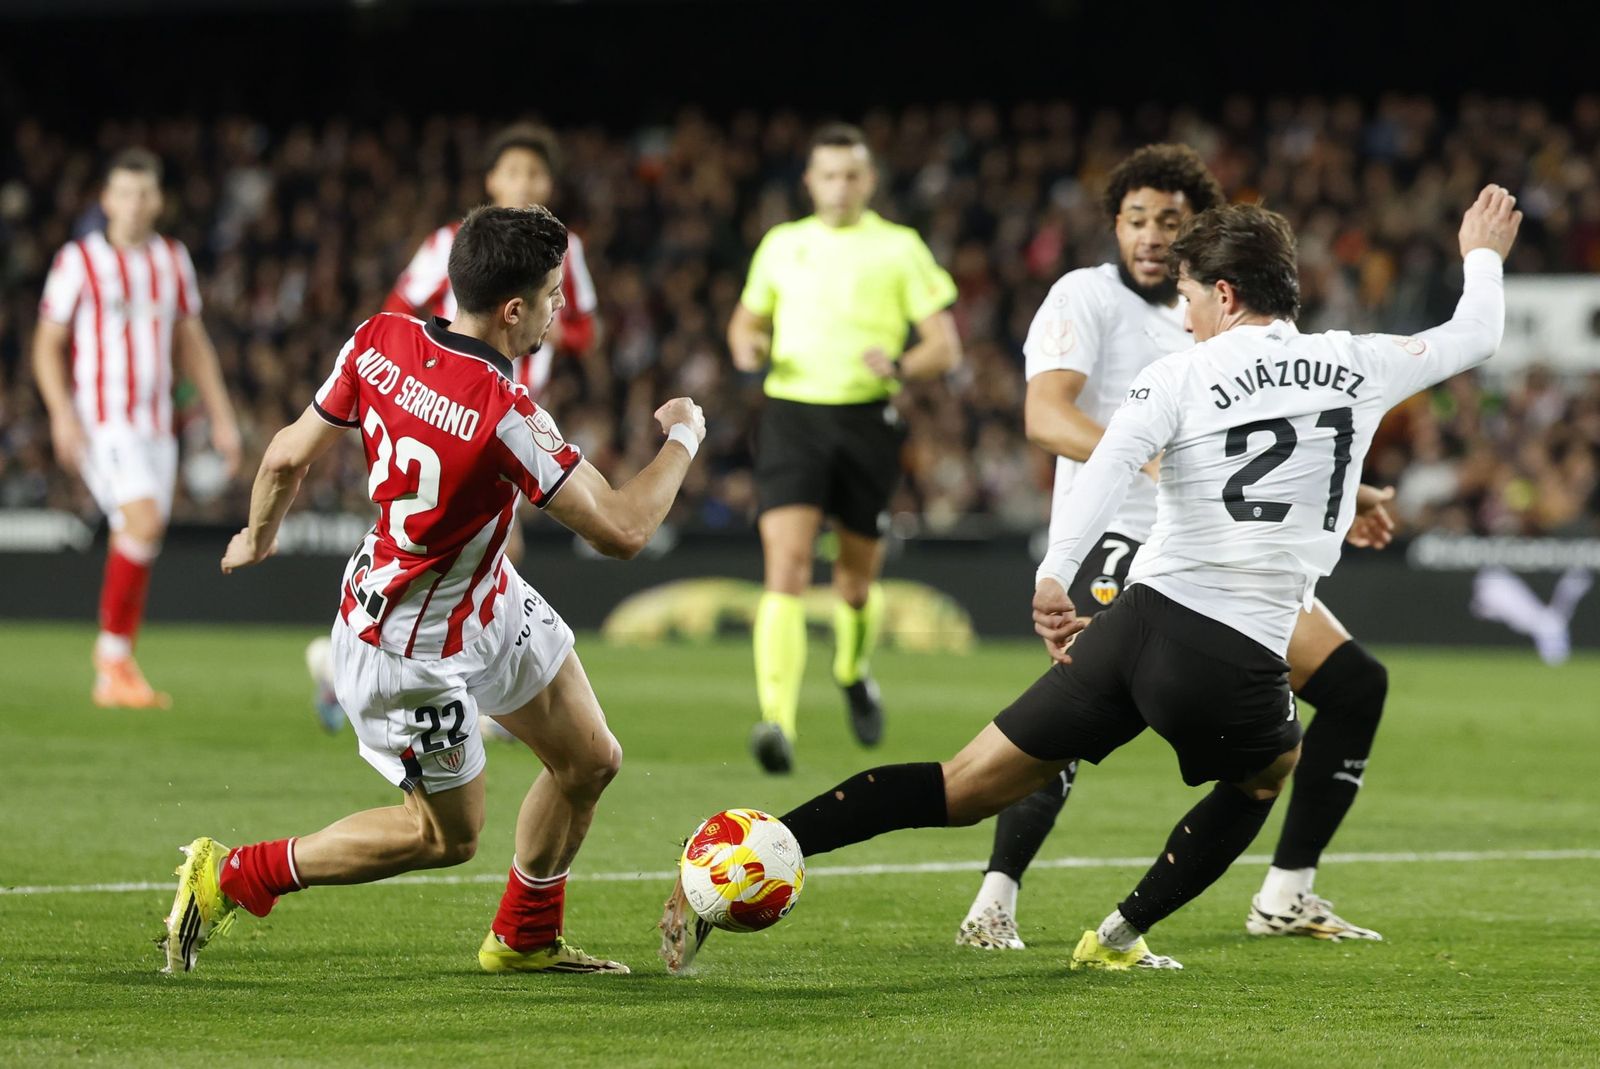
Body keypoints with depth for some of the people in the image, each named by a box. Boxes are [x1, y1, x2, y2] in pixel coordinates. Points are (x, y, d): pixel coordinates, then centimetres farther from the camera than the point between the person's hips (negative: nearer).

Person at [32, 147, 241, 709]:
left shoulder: (173, 260, 12)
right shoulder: (78, 261, -3)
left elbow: (192, 344, 20)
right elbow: (48, 346, -2)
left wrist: (221, 416, 15)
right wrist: (62, 413, -15)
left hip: (156, 425, 6)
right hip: (102, 423, -6)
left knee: (139, 551, 5)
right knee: (144, 520, -24)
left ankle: (115, 677, 14)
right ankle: (113, 652, -12)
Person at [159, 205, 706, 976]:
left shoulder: (380, 341, -13)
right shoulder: (503, 416, -34)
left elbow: (288, 456, -3)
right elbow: (621, 531, -27)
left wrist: (258, 535, 17)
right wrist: (683, 437, -11)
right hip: (411, 650, -8)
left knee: (590, 760, 16)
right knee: (446, 835, 11)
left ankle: (524, 940, 35)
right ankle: (228, 878, 18)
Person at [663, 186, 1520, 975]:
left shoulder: (1181, 376, 3)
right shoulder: (1357, 367, 9)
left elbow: (1108, 465, -15)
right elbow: (1474, 338, 26)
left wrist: (1055, 576, -24)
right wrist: (1483, 257, 45)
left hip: (1142, 620, 0)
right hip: (1238, 664, 0)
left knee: (962, 789, 5)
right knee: (1273, 766, 35)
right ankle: (1121, 936, 28)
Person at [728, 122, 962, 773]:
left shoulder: (899, 249, 4)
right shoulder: (781, 245, 12)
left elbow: (946, 347, 2)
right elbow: (748, 317, 26)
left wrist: (902, 367, -19)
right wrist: (746, 347, 2)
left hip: (867, 420, 0)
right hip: (792, 415, 0)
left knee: (858, 575, 11)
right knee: (786, 565, -17)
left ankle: (854, 672, 45)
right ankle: (779, 724, -27)